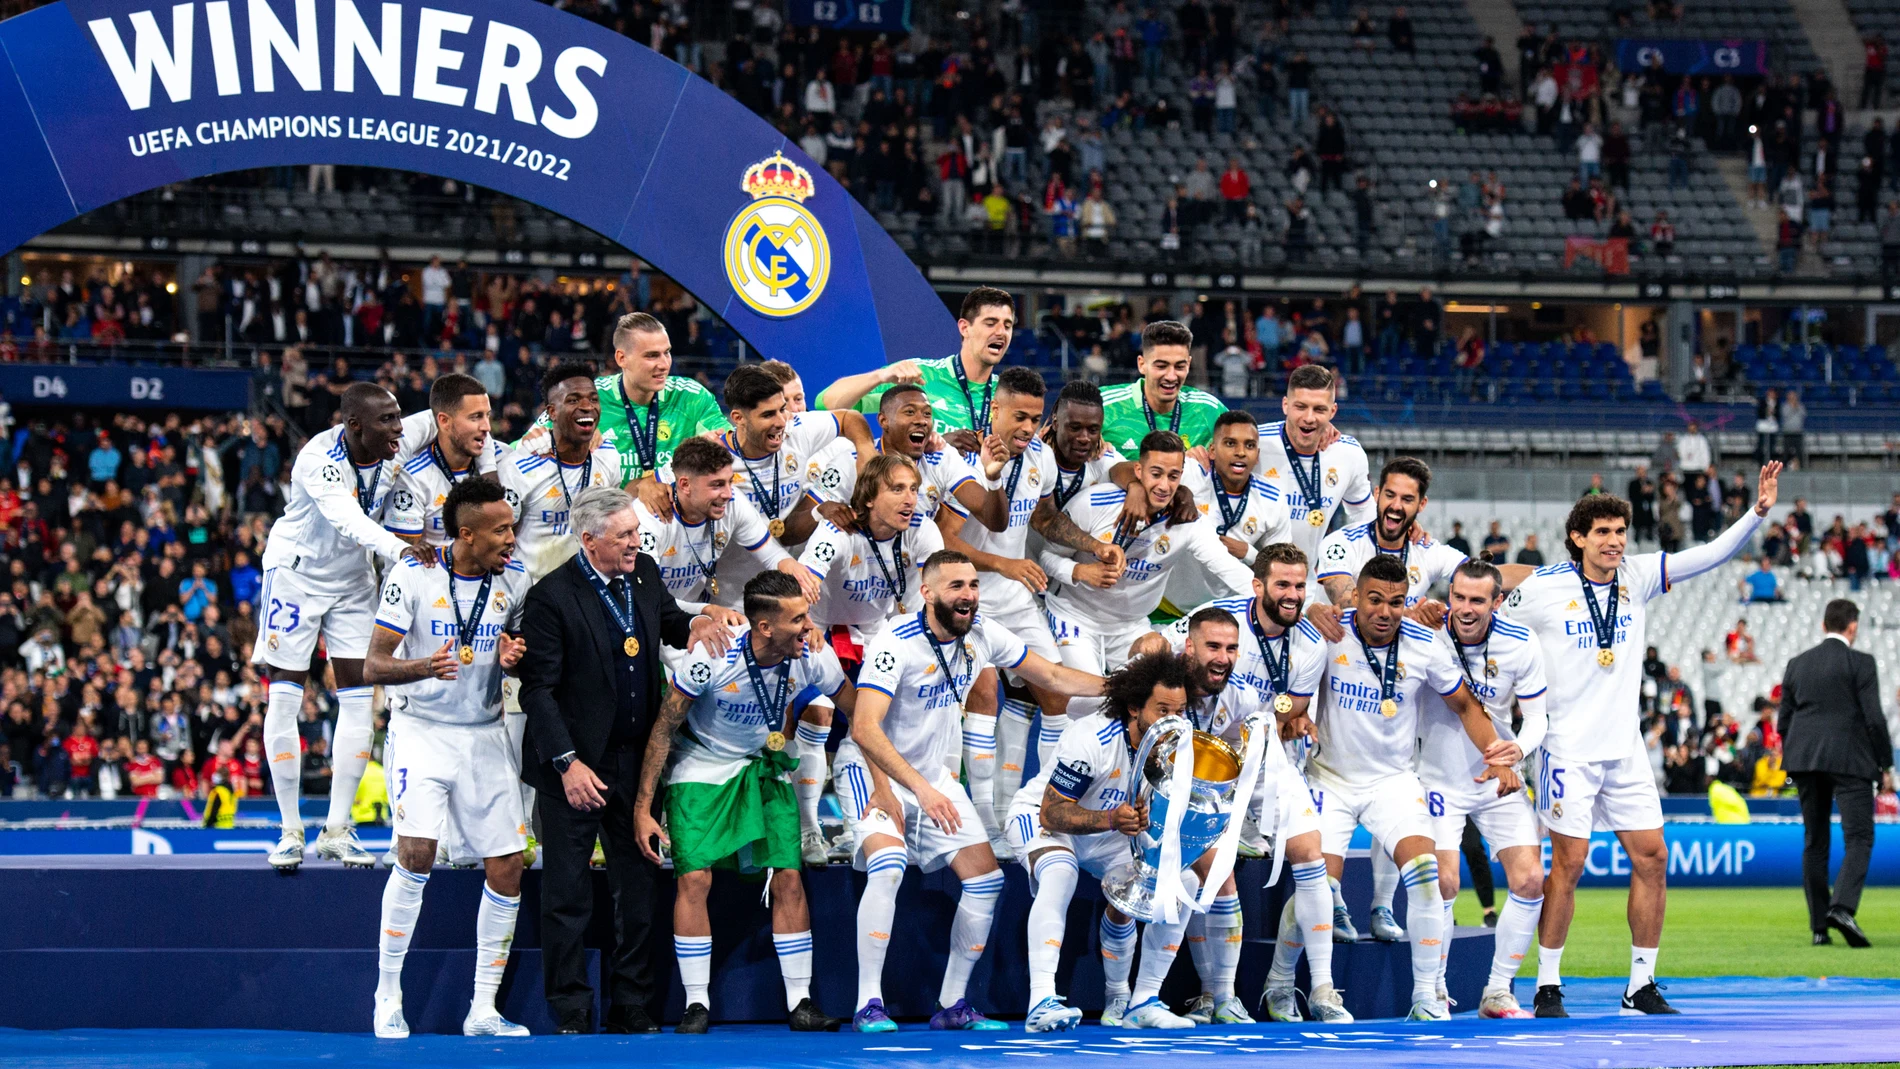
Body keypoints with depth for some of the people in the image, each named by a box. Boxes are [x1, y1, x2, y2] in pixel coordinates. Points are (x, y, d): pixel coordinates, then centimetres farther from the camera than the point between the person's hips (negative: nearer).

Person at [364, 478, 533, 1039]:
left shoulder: (515, 580, 0)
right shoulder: (413, 576, -12)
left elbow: (530, 659, 14)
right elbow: (373, 665, -12)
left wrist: (514, 657, -11)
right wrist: (424, 667, -32)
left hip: (485, 735, 4)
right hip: (422, 729, -4)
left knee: (508, 867, -2)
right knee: (416, 854, -20)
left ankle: (483, 1009, 9)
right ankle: (388, 995, -6)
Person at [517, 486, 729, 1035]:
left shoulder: (644, 573, 4)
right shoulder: (552, 597, -15)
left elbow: (666, 619, 23)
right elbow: (538, 689, -14)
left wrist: (694, 622, -1)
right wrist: (567, 763, -18)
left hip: (636, 761, 6)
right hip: (577, 765, -6)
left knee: (639, 888, 10)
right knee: (568, 895, 1)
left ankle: (630, 1007, 19)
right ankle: (571, 1013, 10)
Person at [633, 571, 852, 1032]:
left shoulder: (813, 658, -20)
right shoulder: (712, 658, -30)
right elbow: (663, 730, -17)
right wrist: (642, 809, -16)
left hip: (763, 765, 3)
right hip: (701, 766, -3)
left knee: (788, 878, -5)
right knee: (694, 878, -13)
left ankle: (800, 1003, 3)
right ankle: (696, 1005, -3)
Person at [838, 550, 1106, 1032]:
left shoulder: (982, 635, -5)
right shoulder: (897, 643, -25)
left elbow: (1052, 677, 8)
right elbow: (864, 728, -34)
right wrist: (920, 788, -43)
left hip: (933, 776, 7)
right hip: (872, 771, -7)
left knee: (986, 878, 0)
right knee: (888, 867, -29)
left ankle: (952, 1004, 11)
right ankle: (868, 1005, -24)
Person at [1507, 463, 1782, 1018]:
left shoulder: (1636, 576, 4)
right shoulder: (1543, 588, -7)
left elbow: (1710, 555, -1)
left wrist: (1757, 512, -13)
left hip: (1625, 749, 5)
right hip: (1569, 749, -5)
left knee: (1652, 857, 2)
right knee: (1569, 862, -8)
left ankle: (1642, 984, 11)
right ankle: (1547, 987, 2)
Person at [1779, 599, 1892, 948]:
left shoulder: (1797, 665, 13)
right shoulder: (1860, 663, -3)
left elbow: (1783, 722, 13)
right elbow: (1874, 718, -7)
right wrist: (1885, 766, 1)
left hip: (1805, 761, 5)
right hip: (1849, 760, -5)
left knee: (1814, 841, 9)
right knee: (1858, 837, -5)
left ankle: (1819, 926, 7)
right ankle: (1843, 907, -27)